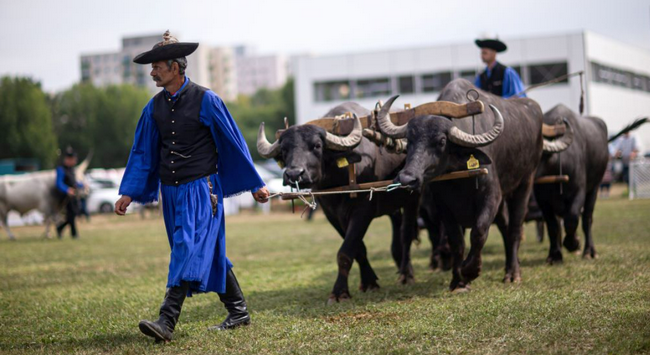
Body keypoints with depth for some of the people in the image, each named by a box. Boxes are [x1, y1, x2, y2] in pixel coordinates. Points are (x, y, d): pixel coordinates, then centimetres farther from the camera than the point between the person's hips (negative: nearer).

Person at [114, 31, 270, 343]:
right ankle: (238, 312, 22)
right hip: (171, 191, 6)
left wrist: (255, 185, 1)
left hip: (200, 189, -6)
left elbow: (234, 142, -2)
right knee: (210, 253, 11)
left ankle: (167, 322, -20)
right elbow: (142, 152, 13)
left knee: (190, 250, -15)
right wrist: (129, 193, 7)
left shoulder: (205, 100, -8)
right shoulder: (155, 107, 8)